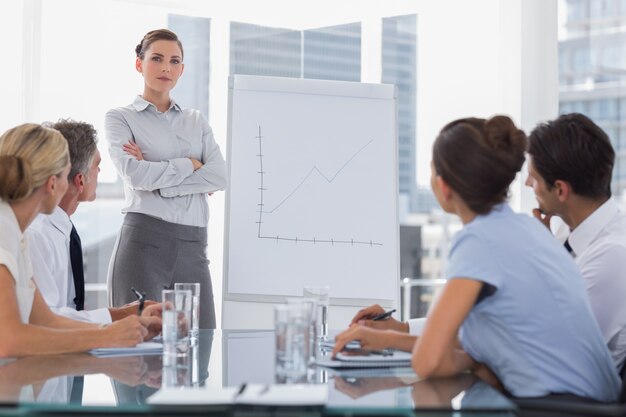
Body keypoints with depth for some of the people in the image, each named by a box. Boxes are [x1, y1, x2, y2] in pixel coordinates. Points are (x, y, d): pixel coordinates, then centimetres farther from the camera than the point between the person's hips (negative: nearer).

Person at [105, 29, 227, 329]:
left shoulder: (196, 121, 18)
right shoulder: (120, 118, 6)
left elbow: (219, 177, 1)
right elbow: (135, 175, -12)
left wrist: (156, 178, -8)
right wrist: (190, 164, -1)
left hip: (193, 247, 4)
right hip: (144, 242, -4)